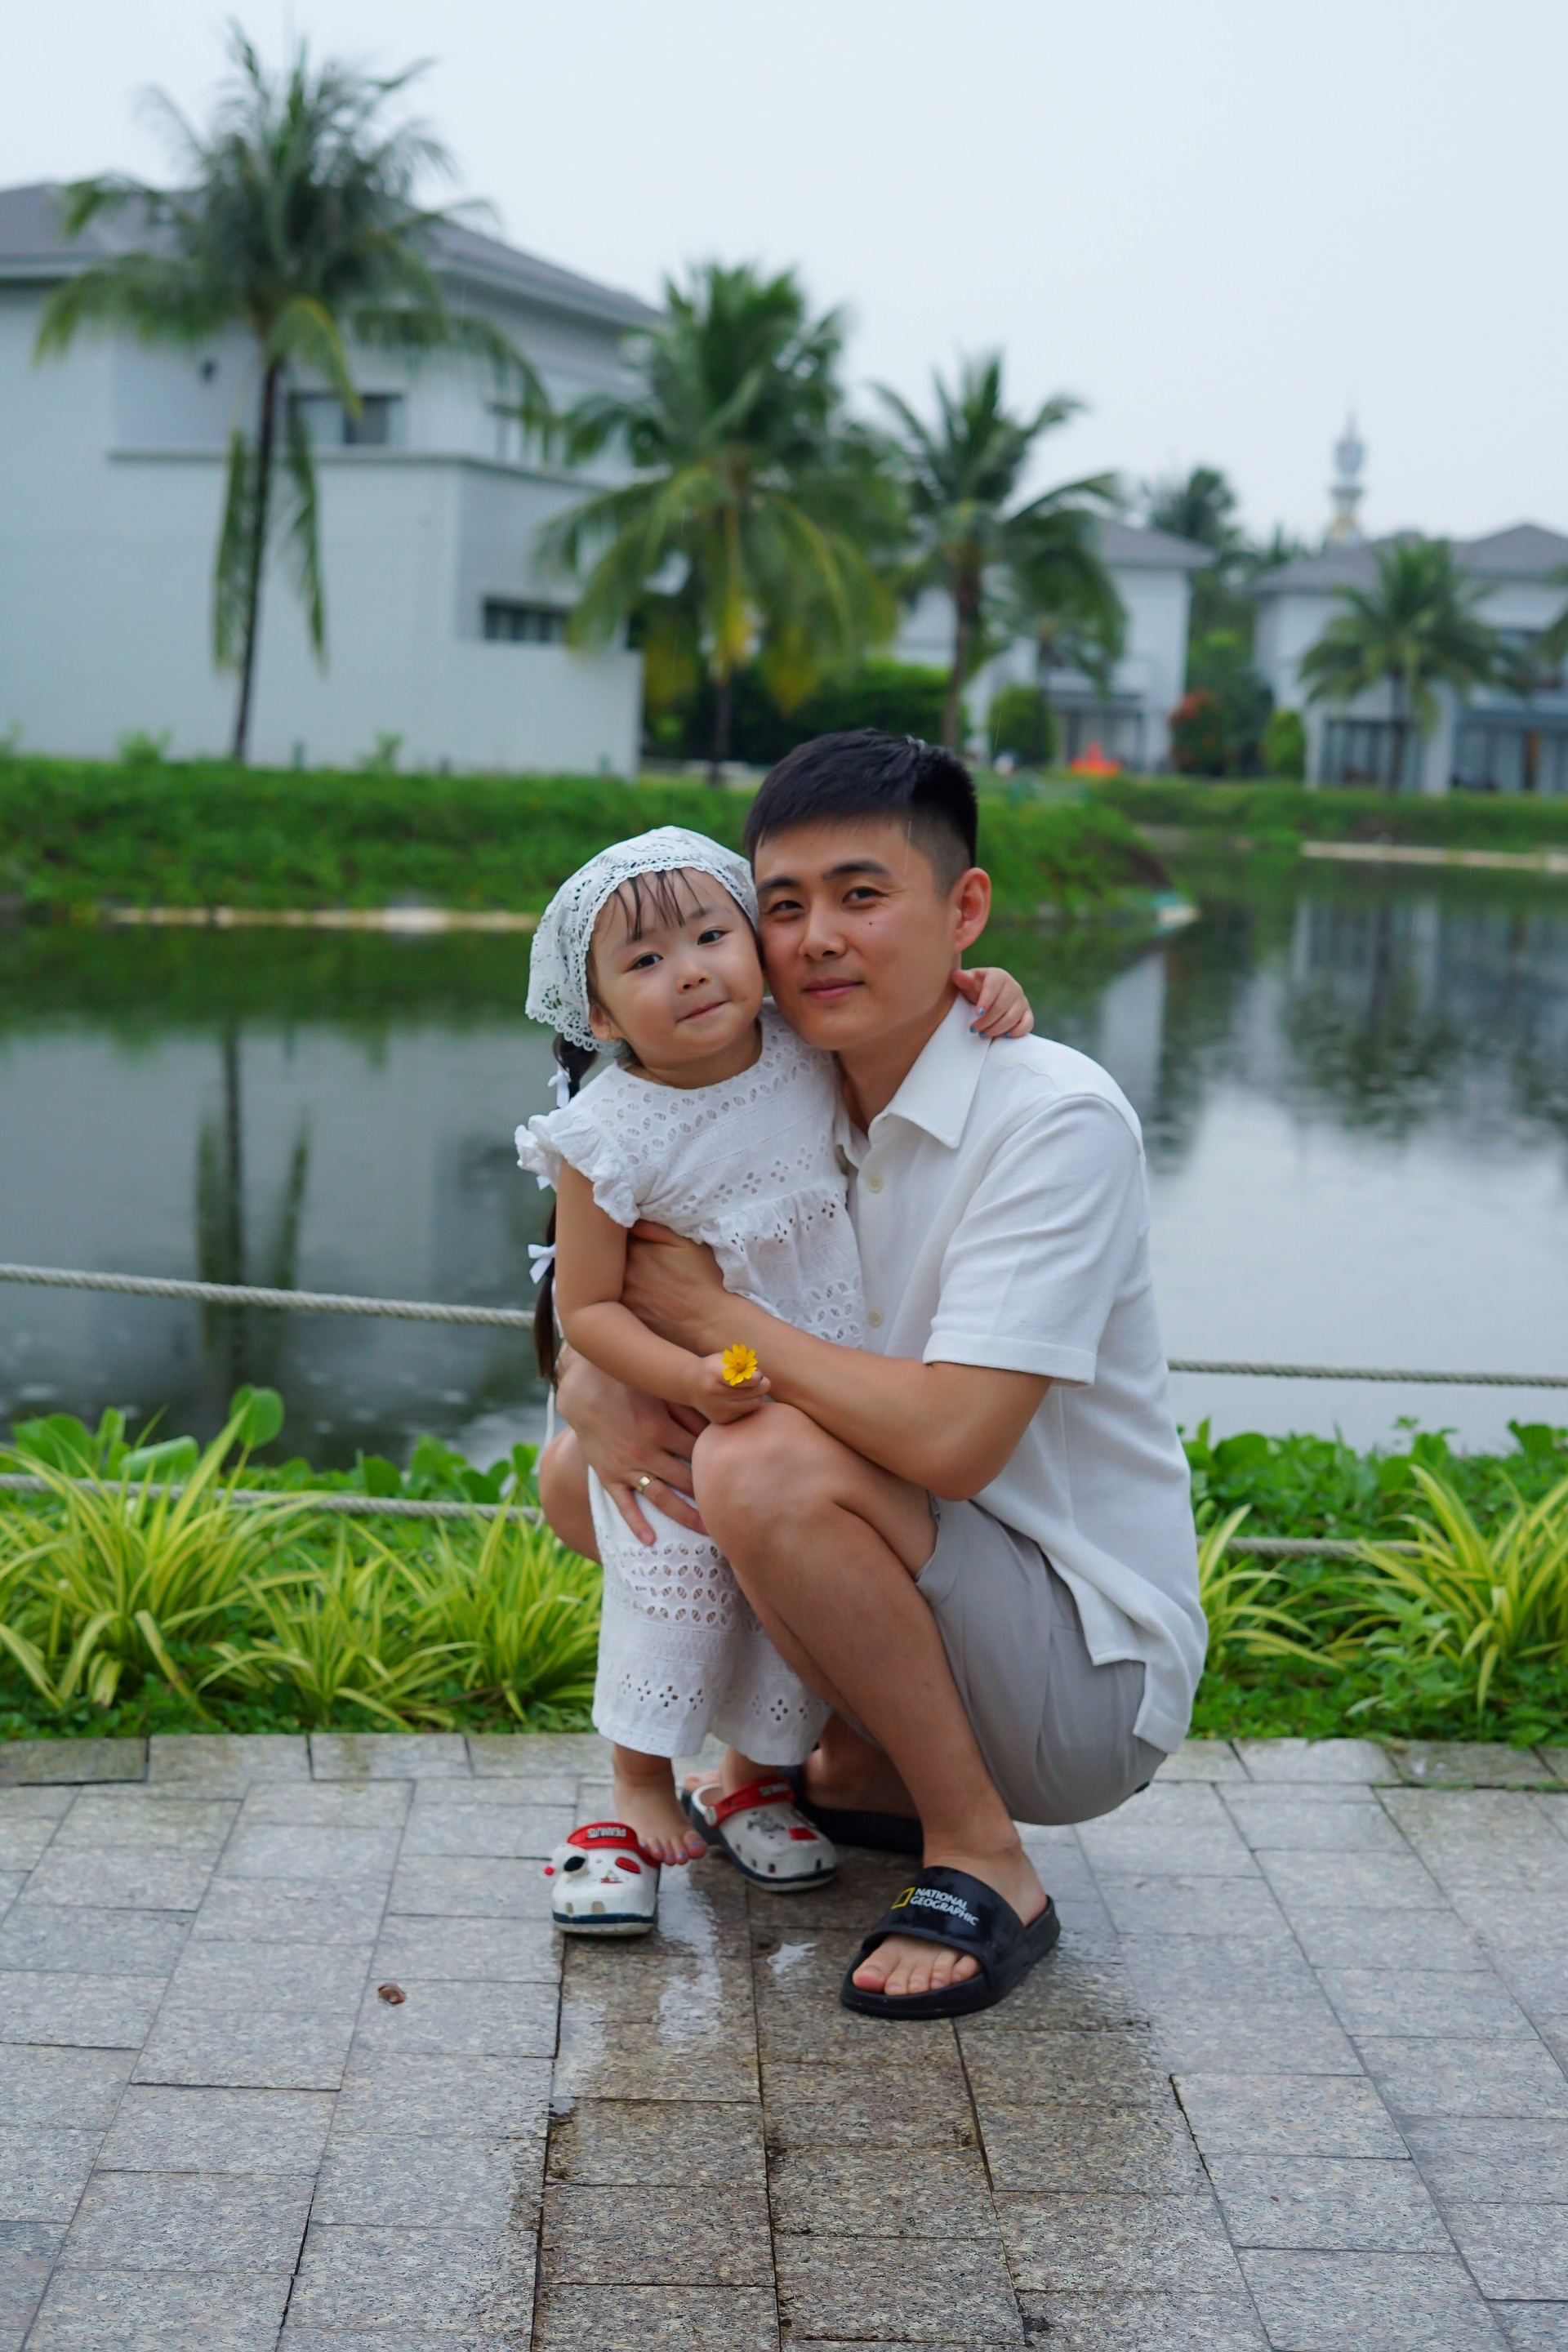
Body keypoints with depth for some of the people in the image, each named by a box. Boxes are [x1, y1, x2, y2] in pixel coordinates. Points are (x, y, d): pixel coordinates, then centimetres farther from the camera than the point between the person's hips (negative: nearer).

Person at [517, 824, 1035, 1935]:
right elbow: (585, 1308, -16)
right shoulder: (610, 1137, -20)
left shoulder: (809, 1058, -9)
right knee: (669, 1594, -5)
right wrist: (691, 1380, -31)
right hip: (671, 1420, -4)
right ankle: (643, 1799, 15)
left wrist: (981, 992, -9)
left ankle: (758, 1778, 29)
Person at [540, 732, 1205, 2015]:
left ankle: (985, 1863, -13)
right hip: (946, 1599, 8)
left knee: (765, 1466, -30)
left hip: (1095, 1683, -8)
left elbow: (952, 1436, -30)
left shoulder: (1057, 1118, -20)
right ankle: (861, 1764, 11)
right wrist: (600, 1396, -16)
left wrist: (711, 1312, -20)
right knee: (577, 1473, 3)